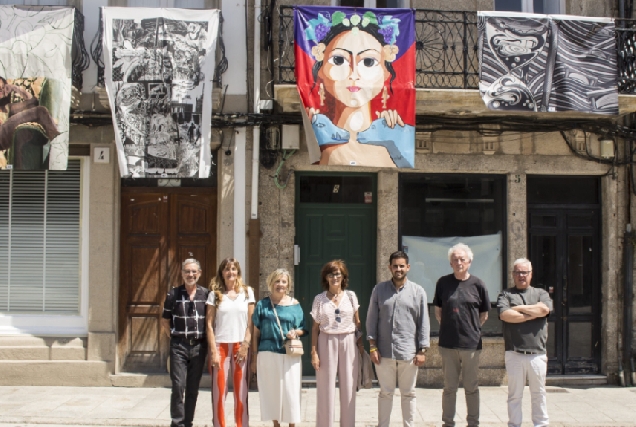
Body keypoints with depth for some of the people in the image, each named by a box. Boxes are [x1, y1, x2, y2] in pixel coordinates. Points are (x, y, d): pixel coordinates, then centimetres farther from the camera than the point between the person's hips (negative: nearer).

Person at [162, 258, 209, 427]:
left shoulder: (205, 294, 3)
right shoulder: (173, 294, 0)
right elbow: (165, 321, 8)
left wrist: (206, 341, 3)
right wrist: (174, 337, 0)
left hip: (198, 346, 2)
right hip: (179, 346, -2)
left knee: (193, 388, 9)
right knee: (178, 386, -6)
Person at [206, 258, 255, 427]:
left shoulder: (247, 292, 7)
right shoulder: (215, 294, 4)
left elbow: (250, 322, 4)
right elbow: (209, 324, 0)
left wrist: (245, 345, -5)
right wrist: (213, 350, -7)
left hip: (240, 346, 1)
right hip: (221, 345, -1)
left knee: (241, 391, 2)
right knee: (219, 390, 0)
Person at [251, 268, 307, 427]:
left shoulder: (295, 304, 6)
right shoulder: (262, 304, 4)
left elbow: (303, 329, 10)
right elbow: (256, 332, 5)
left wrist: (296, 332, -13)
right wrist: (254, 357, 2)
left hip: (290, 355, 0)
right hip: (268, 354, 0)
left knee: (290, 391, 0)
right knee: (271, 391, 6)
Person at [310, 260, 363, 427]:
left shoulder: (350, 296, 5)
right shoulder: (319, 299, 3)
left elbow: (357, 323, 7)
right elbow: (315, 327, 3)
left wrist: (360, 342, -4)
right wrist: (314, 352, -2)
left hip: (348, 344, 1)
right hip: (327, 343, -1)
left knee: (348, 388, 4)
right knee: (326, 388, 2)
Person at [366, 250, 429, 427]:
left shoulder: (418, 291, 1)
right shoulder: (379, 290, 4)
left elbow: (424, 323, 1)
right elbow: (371, 319, 4)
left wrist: (422, 350, -3)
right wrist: (372, 346, -2)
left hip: (408, 353, 0)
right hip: (384, 352, 0)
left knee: (408, 394, 11)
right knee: (385, 393, 10)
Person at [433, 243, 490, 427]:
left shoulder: (477, 284, -1)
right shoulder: (443, 283, 2)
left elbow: (484, 315, 8)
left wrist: (472, 329, 5)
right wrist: (449, 327, 7)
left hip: (471, 344, -1)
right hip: (448, 344, 1)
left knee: (471, 387, 8)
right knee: (449, 387, 9)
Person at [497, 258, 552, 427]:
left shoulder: (541, 293, 13)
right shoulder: (505, 295, 8)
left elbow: (544, 309, -9)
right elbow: (505, 315, -12)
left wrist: (518, 308, -5)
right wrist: (532, 314, -7)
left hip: (537, 354, 2)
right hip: (514, 354, -1)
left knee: (538, 393, 10)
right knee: (514, 394, 4)